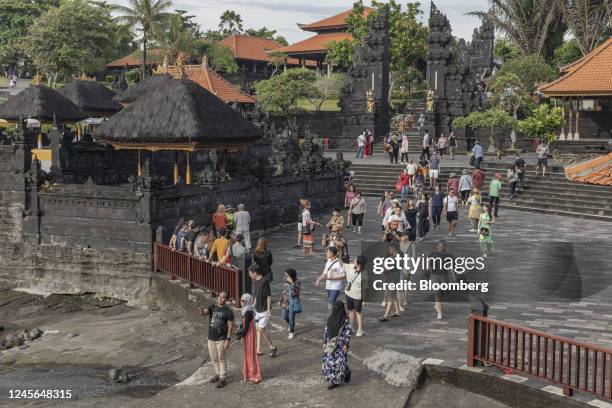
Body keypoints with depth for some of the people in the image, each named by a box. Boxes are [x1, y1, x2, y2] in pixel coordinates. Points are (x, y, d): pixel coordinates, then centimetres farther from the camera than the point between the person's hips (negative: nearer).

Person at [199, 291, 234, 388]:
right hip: (211, 338, 5)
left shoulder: (228, 312, -7)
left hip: (221, 339, -5)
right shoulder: (212, 307, 3)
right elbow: (203, 313, -15)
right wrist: (200, 309, -39)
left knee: (221, 359, -1)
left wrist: (228, 340, -13)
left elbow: (230, 327, -8)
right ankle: (218, 374, 31)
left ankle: (222, 379, 6)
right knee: (214, 358, 14)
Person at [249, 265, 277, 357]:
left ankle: (273, 347, 5)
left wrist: (269, 310, -18)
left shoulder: (264, 281, -19)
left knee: (261, 329, -10)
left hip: (264, 310, -8)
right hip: (257, 310, 8)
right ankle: (258, 350, 19)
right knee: (258, 329, 11)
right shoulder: (253, 281, 5)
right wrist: (254, 305, 21)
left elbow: (269, 296, -18)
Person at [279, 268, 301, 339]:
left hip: (293, 302, -6)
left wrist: (292, 283, -32)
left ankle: (291, 332, 18)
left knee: (291, 318, -1)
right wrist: (280, 300, 17)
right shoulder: (286, 282, 4)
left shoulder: (297, 282, -15)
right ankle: (291, 325, 43)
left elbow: (296, 292, -27)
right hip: (286, 302, 6)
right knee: (285, 317, 13)